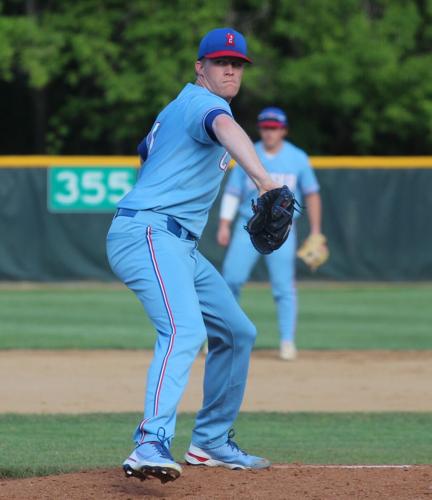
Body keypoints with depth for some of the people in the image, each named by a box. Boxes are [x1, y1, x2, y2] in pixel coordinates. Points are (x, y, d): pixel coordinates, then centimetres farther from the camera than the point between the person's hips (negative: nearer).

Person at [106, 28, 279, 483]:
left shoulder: (176, 108, 22)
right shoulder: (203, 102, -9)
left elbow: (147, 152, 40)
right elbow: (225, 128, -34)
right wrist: (261, 176, -52)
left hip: (179, 248, 11)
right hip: (148, 234, -11)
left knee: (237, 332, 19)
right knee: (185, 330, -32)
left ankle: (211, 443, 27)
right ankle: (151, 446, -47)